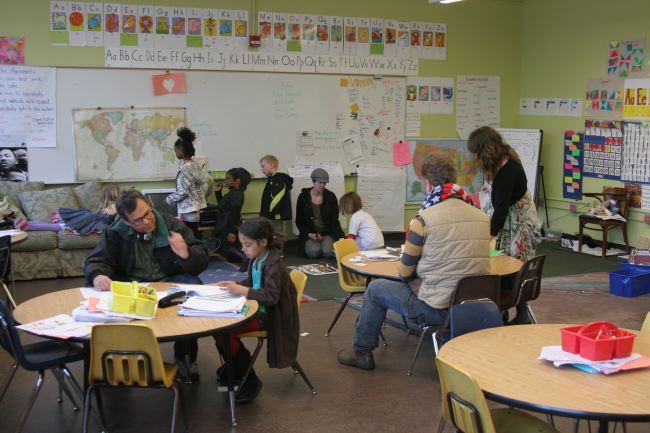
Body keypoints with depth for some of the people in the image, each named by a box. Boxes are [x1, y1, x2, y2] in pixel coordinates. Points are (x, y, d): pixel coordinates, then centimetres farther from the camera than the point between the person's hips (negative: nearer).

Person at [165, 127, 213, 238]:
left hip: (188, 210, -9)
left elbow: (182, 192, -20)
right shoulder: (195, 164, 8)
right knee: (194, 236, 13)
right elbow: (208, 180, 13)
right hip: (197, 208, 9)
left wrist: (169, 199, -5)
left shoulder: (184, 167, -17)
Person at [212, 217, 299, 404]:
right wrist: (235, 285, 2)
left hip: (268, 316, -9)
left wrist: (243, 291, -28)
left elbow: (271, 296, -27)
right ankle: (236, 365, 19)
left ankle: (249, 381, -3)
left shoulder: (274, 264, -20)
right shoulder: (256, 259, 6)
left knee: (222, 331, -18)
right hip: (256, 308, 9)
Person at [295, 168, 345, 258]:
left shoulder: (331, 197, 1)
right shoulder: (303, 197, 0)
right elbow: (299, 221, 5)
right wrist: (308, 234, -13)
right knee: (313, 252, -30)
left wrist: (341, 237, -16)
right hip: (309, 234, 0)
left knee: (328, 252, -29)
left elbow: (334, 220, 0)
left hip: (327, 233, 1)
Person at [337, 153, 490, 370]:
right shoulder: (483, 217, 3)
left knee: (376, 288, 16)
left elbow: (405, 272, -3)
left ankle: (361, 352, 28)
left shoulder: (424, 218, -13)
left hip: (437, 310, -6)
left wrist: (404, 269, 20)